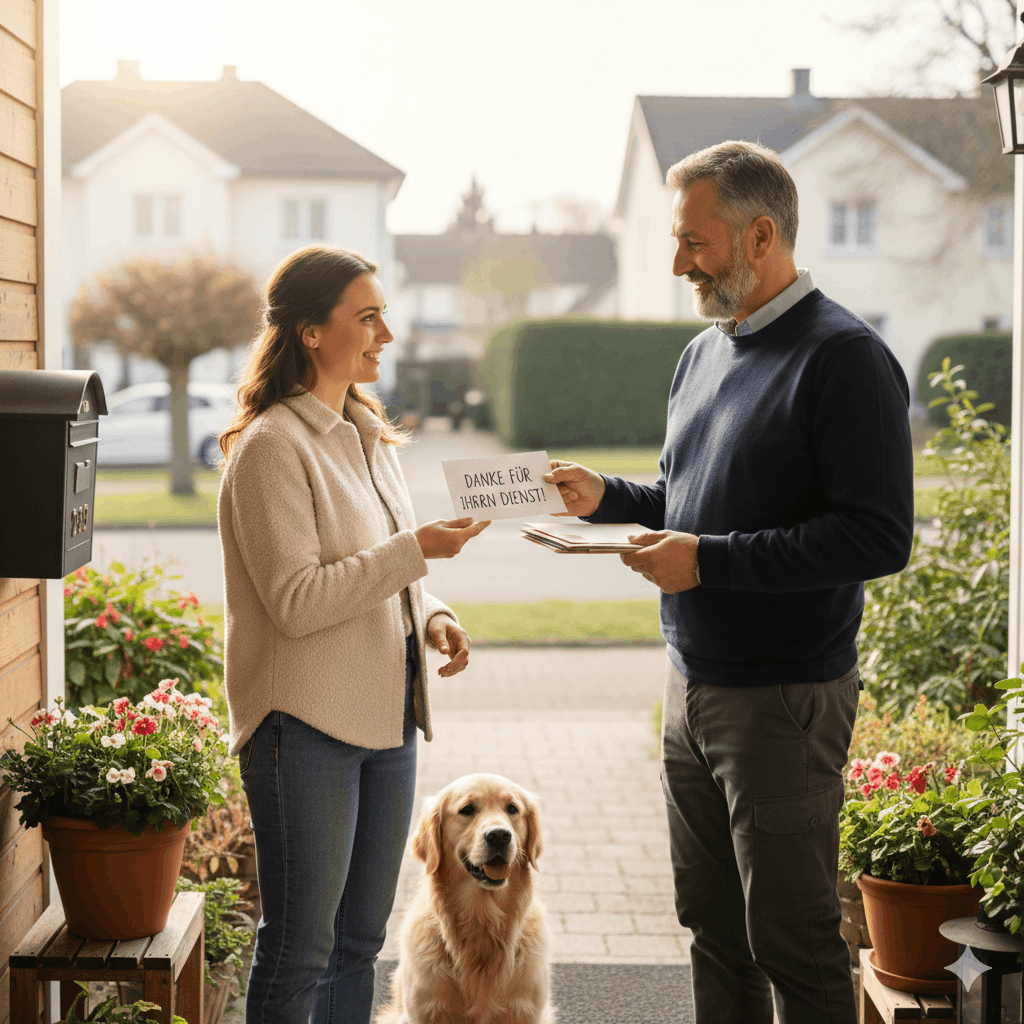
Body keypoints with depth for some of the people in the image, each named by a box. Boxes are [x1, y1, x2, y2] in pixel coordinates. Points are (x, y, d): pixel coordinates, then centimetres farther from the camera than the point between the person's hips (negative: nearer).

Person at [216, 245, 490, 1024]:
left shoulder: (367, 435, 14)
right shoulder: (272, 445, -13)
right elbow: (296, 601, -20)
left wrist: (430, 614, 2)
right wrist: (417, 549, -21)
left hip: (387, 717, 8)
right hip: (306, 724, -8)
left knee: (360, 938, 15)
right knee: (299, 948, -1)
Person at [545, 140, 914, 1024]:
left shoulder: (843, 357, -14)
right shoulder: (704, 354, 13)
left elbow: (877, 537, -20)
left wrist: (709, 560, -21)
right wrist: (606, 498, 5)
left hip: (786, 700, -8)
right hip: (693, 687, 8)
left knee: (793, 941, 0)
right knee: (713, 927, 15)